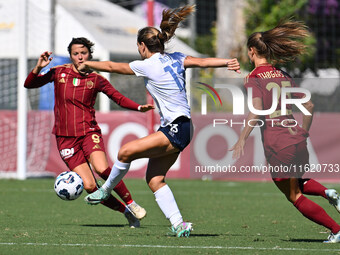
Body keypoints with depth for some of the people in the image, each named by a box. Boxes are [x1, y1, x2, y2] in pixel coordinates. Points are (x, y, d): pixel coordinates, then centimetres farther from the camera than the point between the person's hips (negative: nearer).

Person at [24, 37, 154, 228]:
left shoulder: (96, 79, 3)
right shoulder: (59, 73, 5)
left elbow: (119, 98, 10)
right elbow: (29, 84, 8)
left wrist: (139, 107, -6)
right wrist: (38, 68, -9)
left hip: (89, 132, -1)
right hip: (66, 138, 1)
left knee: (102, 169, -30)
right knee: (89, 186, -13)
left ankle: (131, 203, -12)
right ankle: (126, 211, 4)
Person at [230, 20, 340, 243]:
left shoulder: (253, 79, -6)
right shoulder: (283, 76, 13)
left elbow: (256, 111, -19)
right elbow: (309, 105, 15)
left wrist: (242, 140, -14)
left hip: (276, 144, -6)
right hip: (297, 139, 6)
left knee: (294, 196, 7)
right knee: (299, 182, 32)